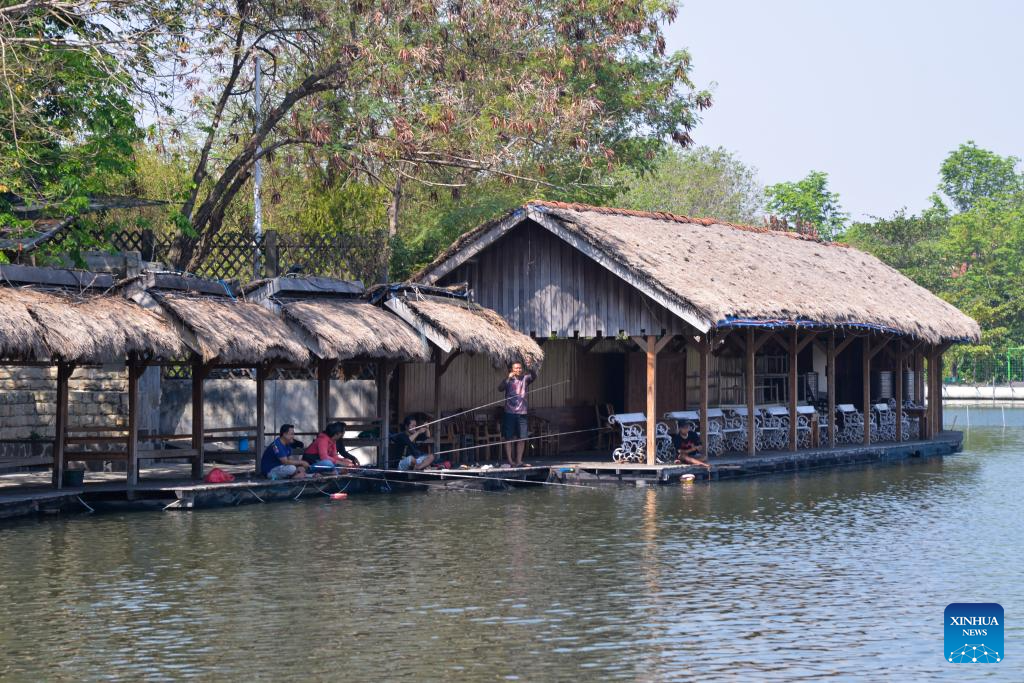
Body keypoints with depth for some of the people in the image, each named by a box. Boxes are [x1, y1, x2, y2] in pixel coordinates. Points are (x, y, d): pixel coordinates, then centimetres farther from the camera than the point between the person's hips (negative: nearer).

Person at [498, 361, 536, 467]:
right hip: (510, 413, -3)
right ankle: (510, 460, 4)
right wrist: (508, 378, -29)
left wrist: (530, 369, -31)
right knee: (509, 437, 0)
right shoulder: (509, 380, -1)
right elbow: (500, 388, -17)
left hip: (522, 413, 3)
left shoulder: (525, 379, 6)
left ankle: (519, 460, 12)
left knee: (522, 438, 4)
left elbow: (534, 376, -12)